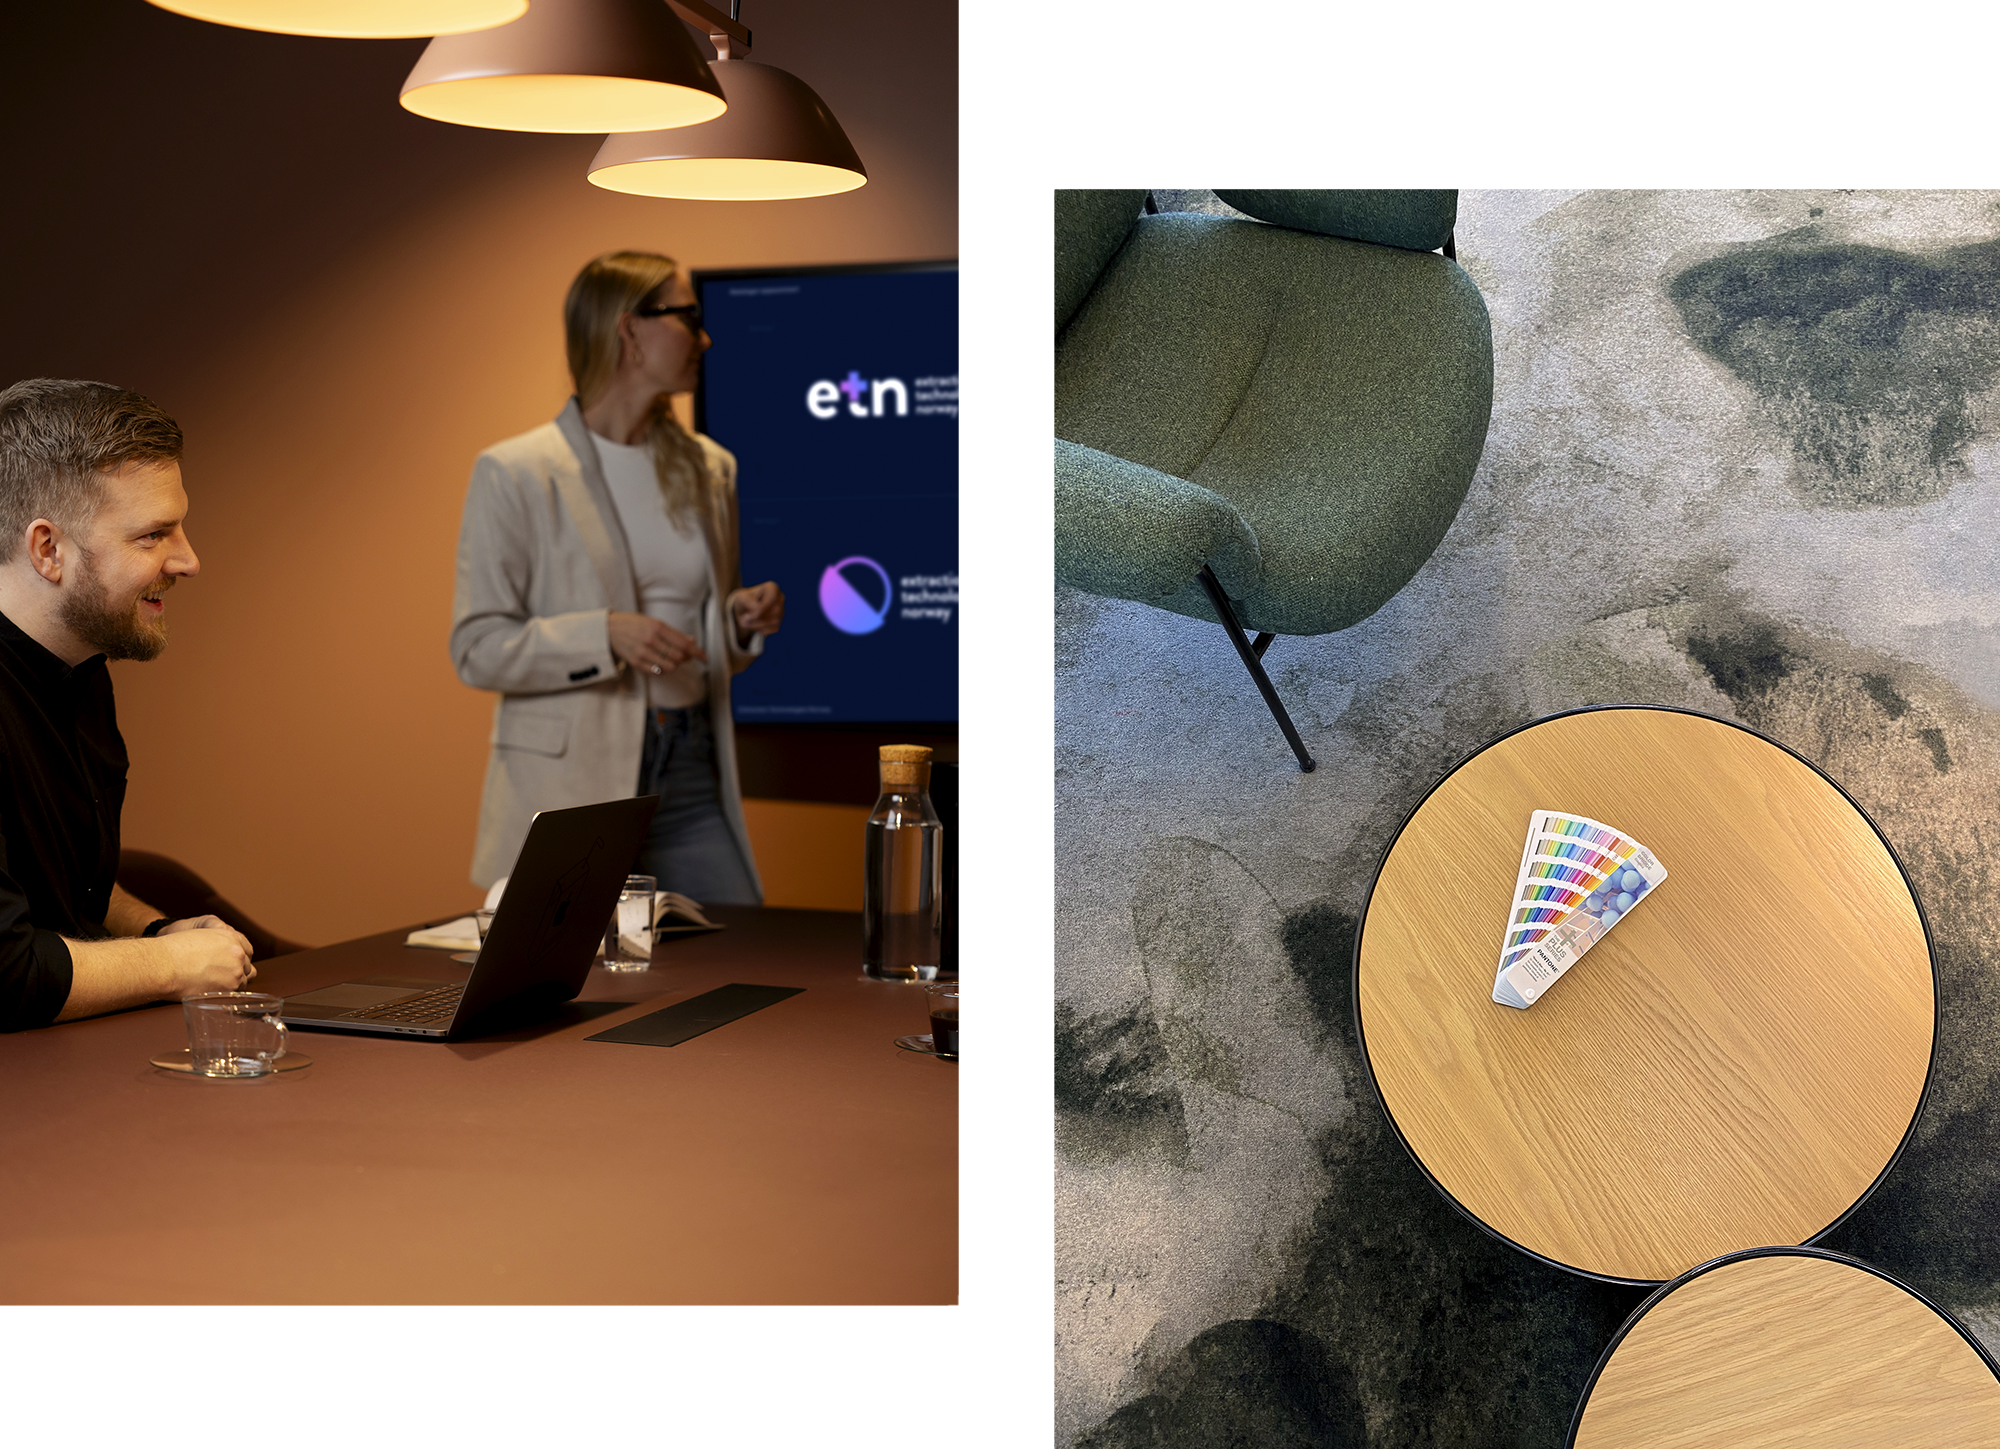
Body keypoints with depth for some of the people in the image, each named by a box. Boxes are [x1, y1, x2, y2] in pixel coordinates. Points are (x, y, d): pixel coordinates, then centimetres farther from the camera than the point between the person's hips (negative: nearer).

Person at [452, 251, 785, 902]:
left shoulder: (710, 469, 13)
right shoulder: (513, 473, -4)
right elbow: (476, 648, -7)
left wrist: (743, 621, 0)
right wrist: (605, 635, -20)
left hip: (692, 776, 5)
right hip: (569, 780, -4)